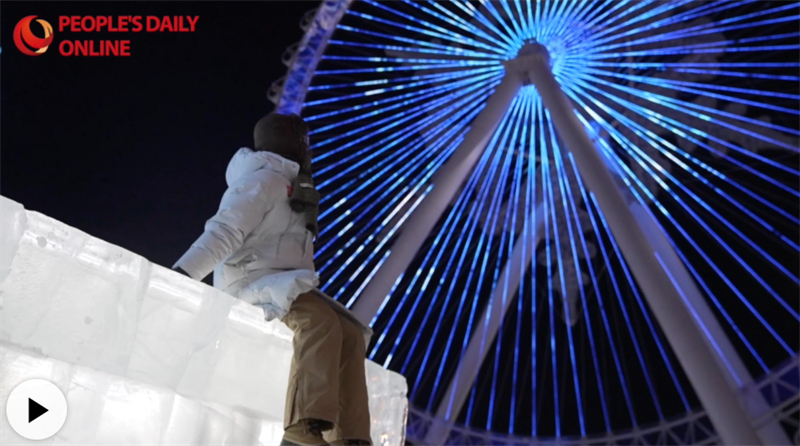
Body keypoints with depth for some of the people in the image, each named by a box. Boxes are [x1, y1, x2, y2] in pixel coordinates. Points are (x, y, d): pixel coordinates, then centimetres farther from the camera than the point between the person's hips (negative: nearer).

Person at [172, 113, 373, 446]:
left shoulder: (287, 186, 27)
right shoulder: (266, 179, -4)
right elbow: (225, 232, -17)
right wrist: (183, 271, -28)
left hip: (280, 284, 9)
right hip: (251, 279, -9)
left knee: (350, 334, -7)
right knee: (320, 321, -34)